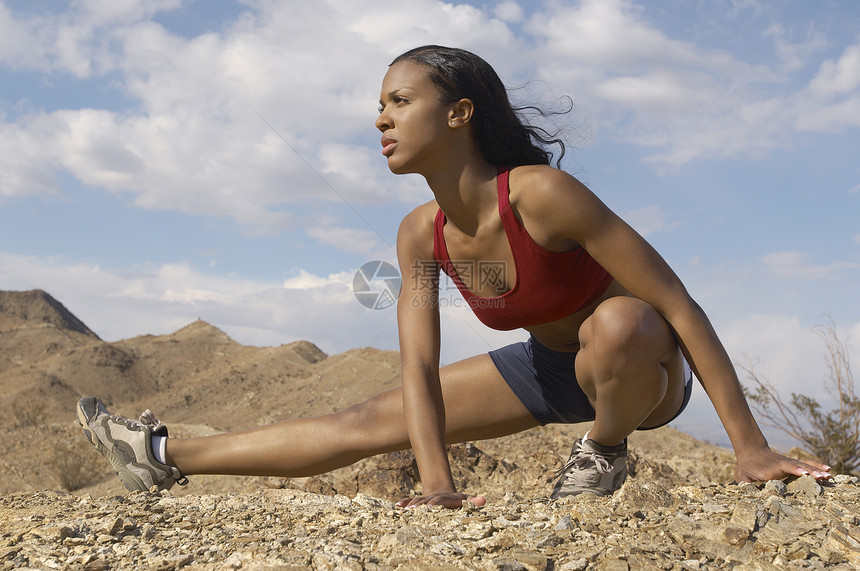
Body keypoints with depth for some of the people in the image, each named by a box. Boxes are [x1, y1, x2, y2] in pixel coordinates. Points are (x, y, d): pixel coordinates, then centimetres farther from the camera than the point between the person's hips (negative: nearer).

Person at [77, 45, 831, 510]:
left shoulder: (540, 193, -34)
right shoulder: (422, 235, -13)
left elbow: (677, 301, -32)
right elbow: (419, 367, -13)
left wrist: (750, 446, -32)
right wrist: (437, 482, -27)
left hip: (647, 366, -5)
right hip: (553, 367, 5)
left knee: (617, 325, -42)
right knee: (371, 422, 3)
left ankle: (606, 451, -10)